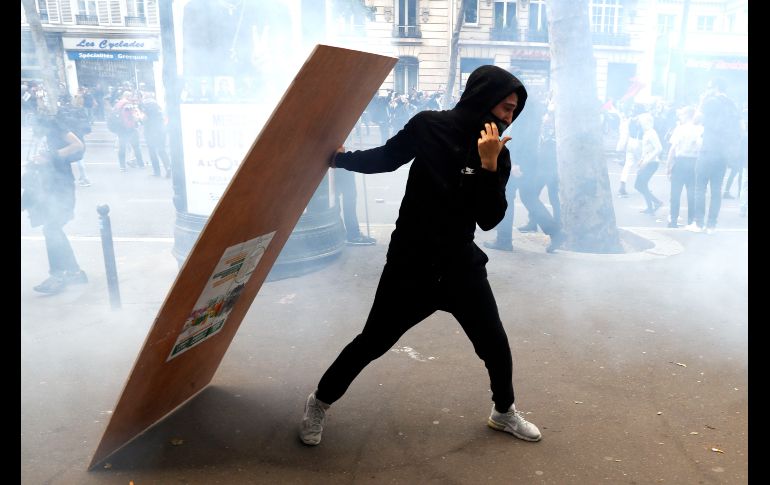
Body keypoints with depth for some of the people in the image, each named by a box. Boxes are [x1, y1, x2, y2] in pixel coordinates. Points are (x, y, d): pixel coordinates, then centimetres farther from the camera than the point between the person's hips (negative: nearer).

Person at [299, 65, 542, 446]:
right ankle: (320, 402, 30)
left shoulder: (498, 155, -2)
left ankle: (504, 412, 38)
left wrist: (489, 165, -21)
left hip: (461, 263, 4)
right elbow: (385, 158, 5)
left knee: (495, 345, 9)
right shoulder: (430, 126, -10)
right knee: (372, 342, 6)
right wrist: (339, 157, -5)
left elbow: (489, 219, -10)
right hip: (411, 263, -3)